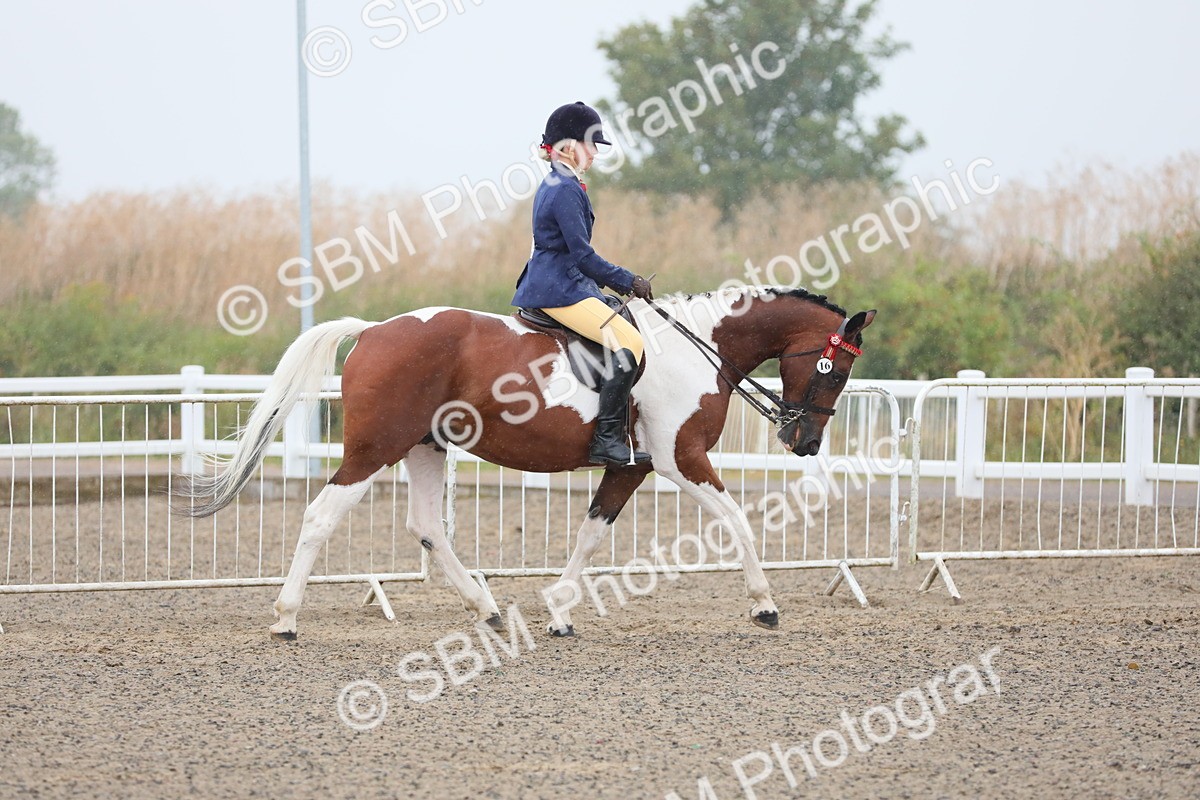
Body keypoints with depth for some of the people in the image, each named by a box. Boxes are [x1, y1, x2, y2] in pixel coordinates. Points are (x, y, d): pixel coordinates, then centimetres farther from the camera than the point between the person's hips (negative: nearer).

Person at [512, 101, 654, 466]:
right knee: (628, 341, -21)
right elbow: (582, 255, -18)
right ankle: (607, 439, -26)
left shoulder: (555, 185, 18)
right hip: (559, 290, -11)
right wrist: (628, 282, -11)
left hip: (545, 283, 11)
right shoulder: (567, 190, -14)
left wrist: (621, 281, 20)